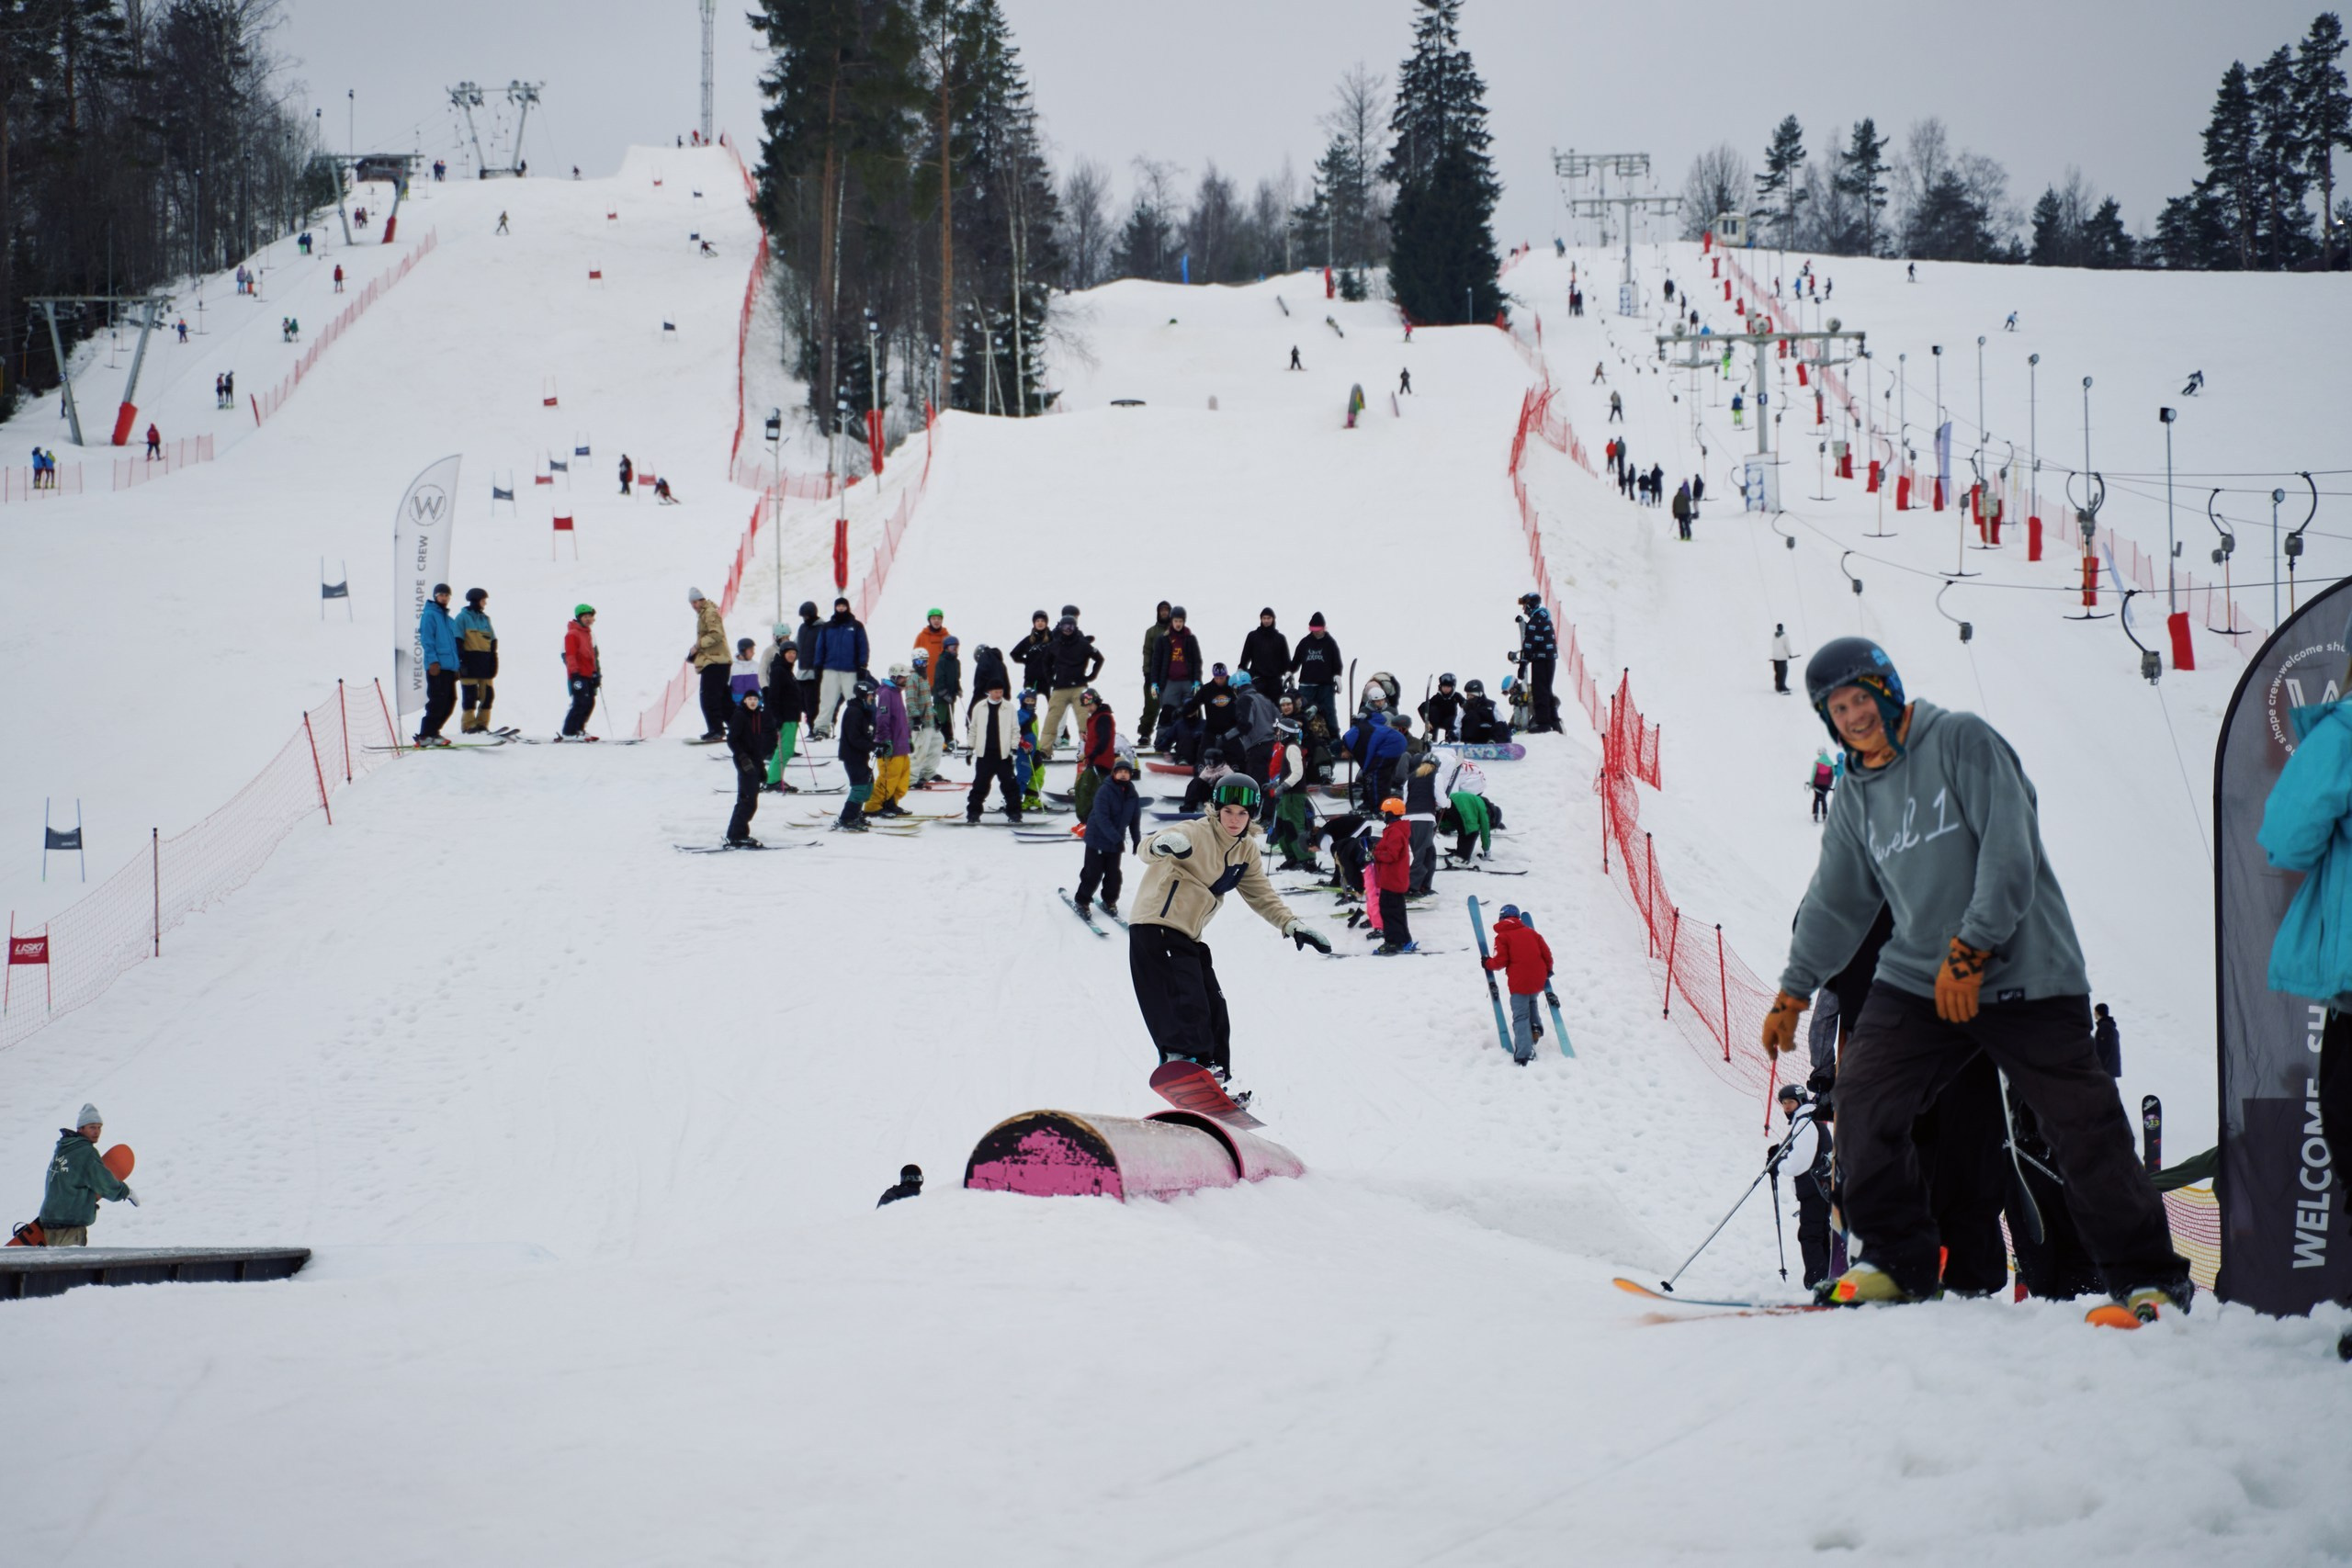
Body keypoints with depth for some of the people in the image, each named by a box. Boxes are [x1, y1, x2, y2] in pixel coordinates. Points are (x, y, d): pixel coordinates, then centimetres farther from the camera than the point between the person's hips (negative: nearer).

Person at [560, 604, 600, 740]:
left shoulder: (588, 633, 19)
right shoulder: (572, 634, -9)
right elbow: (570, 655, -15)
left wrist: (597, 671, 23)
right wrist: (574, 672, -20)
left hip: (589, 675, 9)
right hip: (579, 675, -9)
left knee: (590, 703, 8)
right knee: (581, 703, -13)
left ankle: (578, 729, 17)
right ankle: (569, 733, -11)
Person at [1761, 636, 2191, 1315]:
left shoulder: (1962, 741, -7)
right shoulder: (1856, 796, 12)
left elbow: (2009, 850, -16)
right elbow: (1834, 901, 23)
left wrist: (1970, 950, -20)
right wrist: (1794, 991, 27)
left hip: (2023, 972, -6)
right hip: (1916, 979, 6)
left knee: (2083, 1122, -7)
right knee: (1863, 1094, -7)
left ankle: (2146, 1275, 3)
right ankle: (1897, 1260, 6)